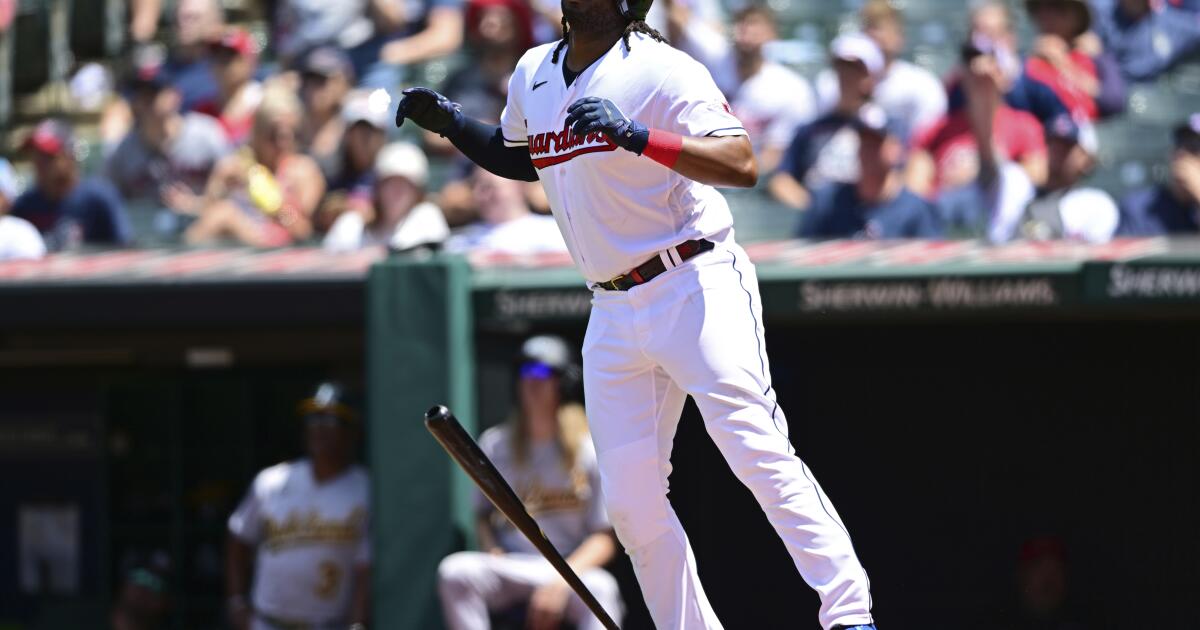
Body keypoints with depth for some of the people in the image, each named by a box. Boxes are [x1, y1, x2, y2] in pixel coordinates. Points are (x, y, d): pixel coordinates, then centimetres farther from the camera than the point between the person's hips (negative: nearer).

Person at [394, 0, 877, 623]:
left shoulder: (661, 70, -12)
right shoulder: (533, 75, 10)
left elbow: (742, 165, -24)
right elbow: (521, 159, 31)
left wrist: (635, 136, -35)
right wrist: (452, 123, 14)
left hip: (697, 290, -7)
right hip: (614, 316, 7)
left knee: (761, 458, -16)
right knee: (631, 501, 4)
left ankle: (848, 613, -15)